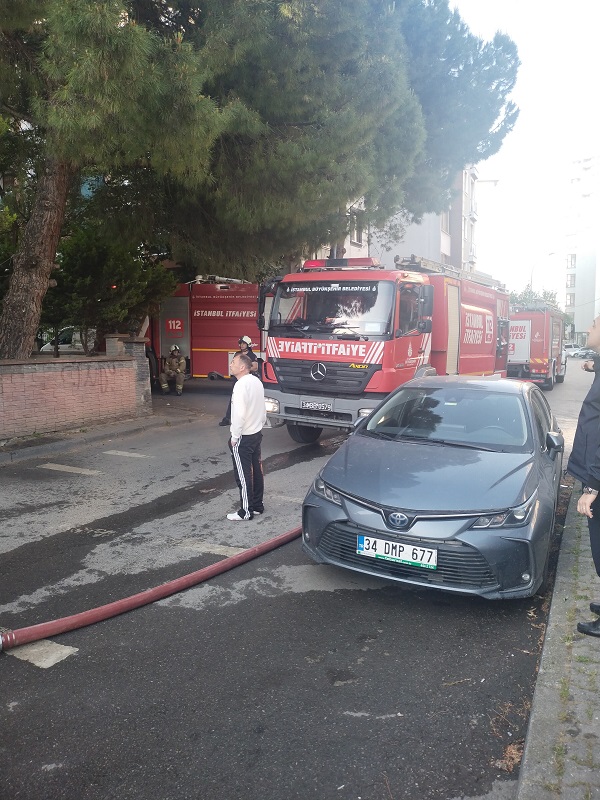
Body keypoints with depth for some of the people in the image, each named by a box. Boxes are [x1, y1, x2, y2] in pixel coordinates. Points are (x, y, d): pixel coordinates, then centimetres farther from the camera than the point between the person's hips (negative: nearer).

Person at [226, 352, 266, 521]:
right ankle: (257, 505, 25)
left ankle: (246, 512, 7)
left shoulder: (241, 385, -21)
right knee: (256, 471, 15)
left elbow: (239, 414, -25)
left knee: (243, 475, 0)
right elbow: (262, 410, 15)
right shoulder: (256, 382, 8)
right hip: (256, 434, 9)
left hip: (243, 438, -9)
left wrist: (234, 437, -16)